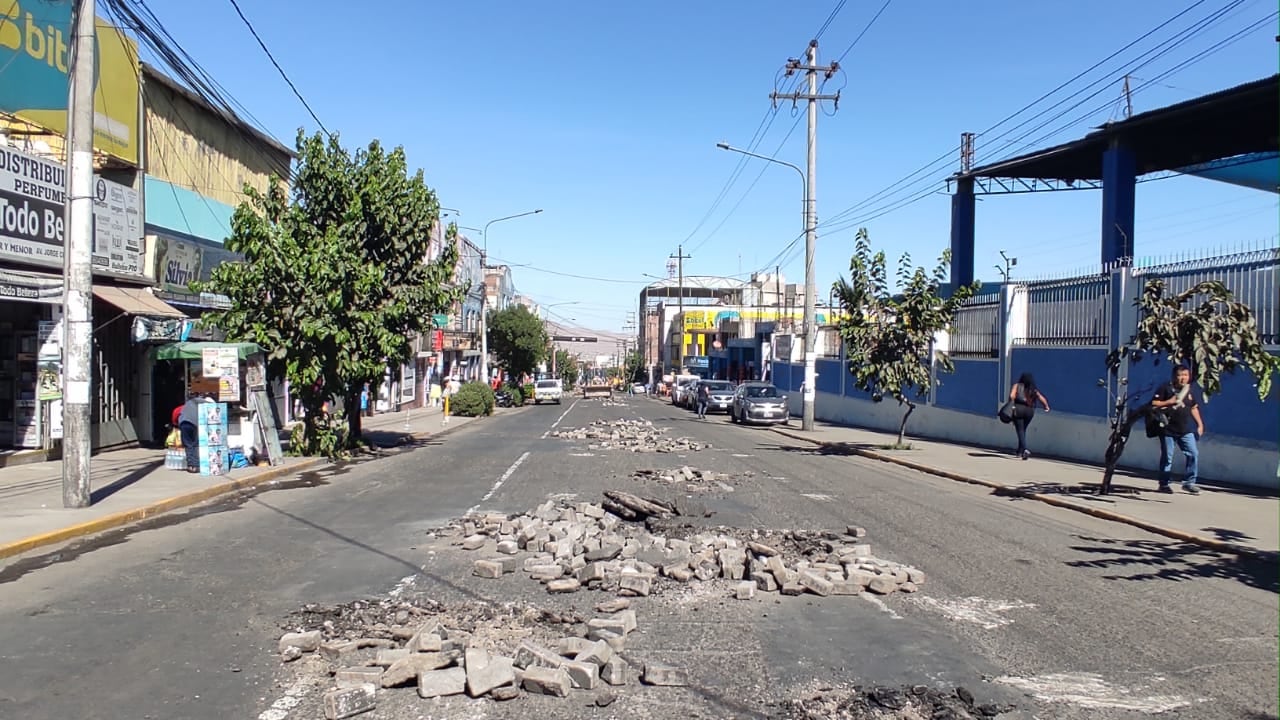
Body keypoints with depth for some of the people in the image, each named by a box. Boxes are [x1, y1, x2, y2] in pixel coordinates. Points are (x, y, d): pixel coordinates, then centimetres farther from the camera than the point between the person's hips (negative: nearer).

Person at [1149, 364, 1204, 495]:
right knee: (1167, 457, 2)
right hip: (1168, 429, -5)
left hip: (1186, 430, 5)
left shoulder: (1189, 391, 12)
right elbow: (1153, 404, -9)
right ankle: (1164, 484, 13)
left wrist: (1200, 424, 15)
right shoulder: (1165, 388, -4)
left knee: (1193, 454, -4)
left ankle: (1189, 482, 8)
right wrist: (1169, 402, -18)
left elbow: (1194, 408, 20)